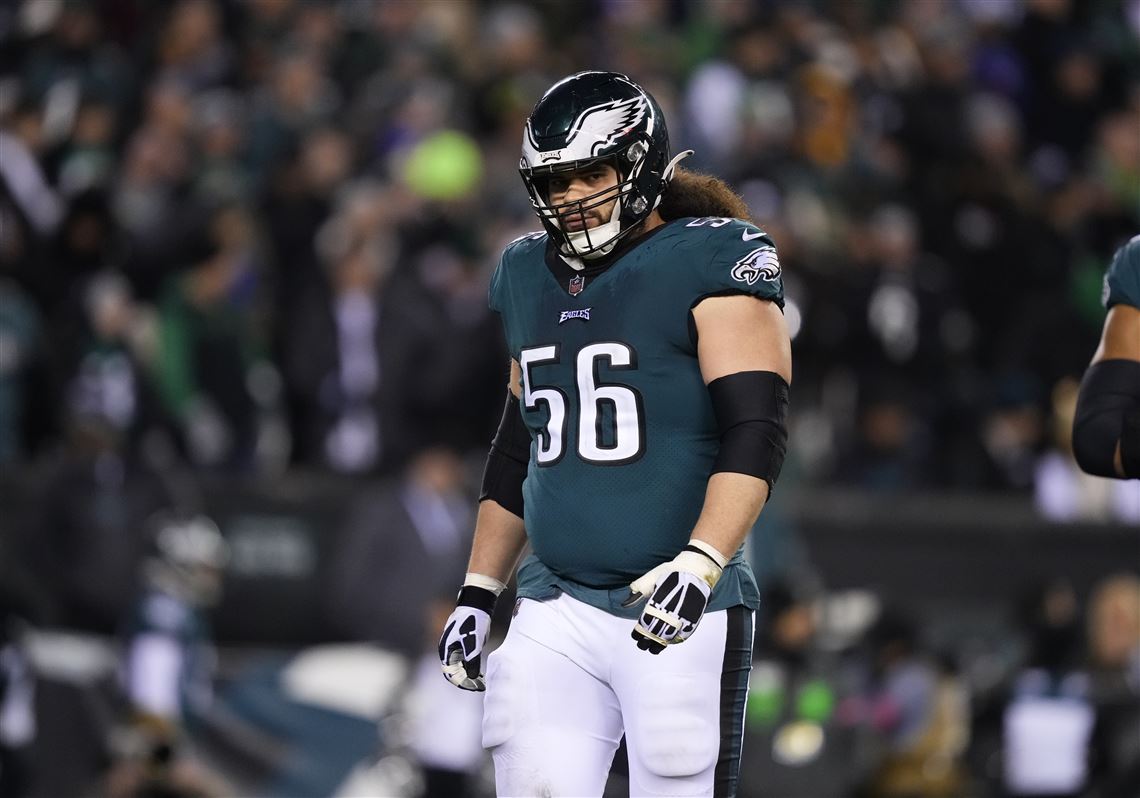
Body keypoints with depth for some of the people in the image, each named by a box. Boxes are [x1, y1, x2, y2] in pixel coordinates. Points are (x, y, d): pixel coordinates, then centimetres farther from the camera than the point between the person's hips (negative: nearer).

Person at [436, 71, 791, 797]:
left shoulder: (711, 266, -6)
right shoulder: (531, 276, 15)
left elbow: (754, 437, -15)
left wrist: (698, 569, -27)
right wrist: (478, 595, 21)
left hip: (678, 611, -6)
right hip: (556, 615, 6)